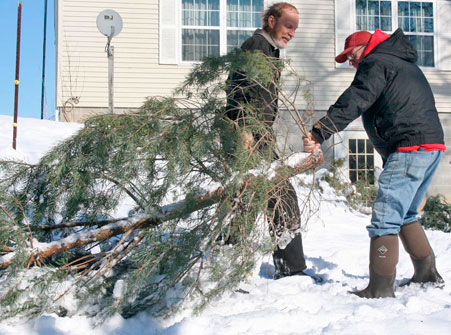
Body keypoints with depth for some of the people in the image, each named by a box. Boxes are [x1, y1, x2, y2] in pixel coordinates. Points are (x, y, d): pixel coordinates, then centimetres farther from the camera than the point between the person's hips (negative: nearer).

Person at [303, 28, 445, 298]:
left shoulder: (375, 63, 0)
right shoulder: (404, 64, 29)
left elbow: (353, 102, -14)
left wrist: (319, 133, -19)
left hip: (410, 147, -10)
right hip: (433, 145, 10)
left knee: (385, 218, -11)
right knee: (405, 215, 21)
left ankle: (381, 288, -12)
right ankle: (427, 274, 24)